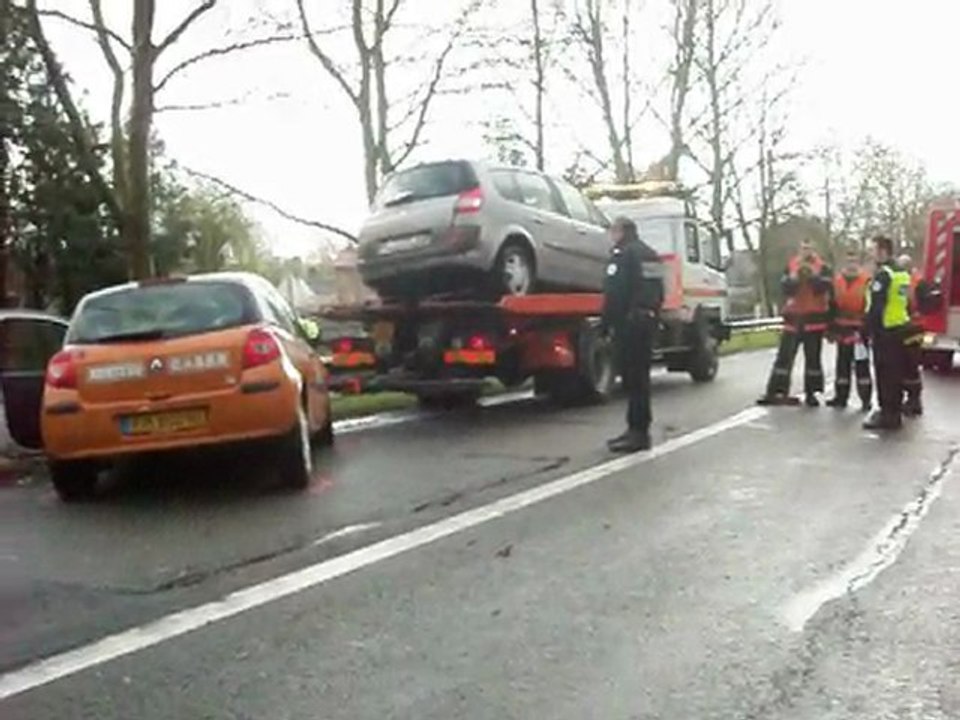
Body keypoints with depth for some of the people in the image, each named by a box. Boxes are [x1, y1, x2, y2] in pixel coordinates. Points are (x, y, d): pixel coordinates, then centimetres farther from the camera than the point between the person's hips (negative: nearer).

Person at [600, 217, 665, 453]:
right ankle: (638, 430, 18)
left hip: (628, 321, -10)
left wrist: (605, 323, -15)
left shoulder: (623, 254, -10)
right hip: (648, 319, 10)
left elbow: (613, 293, -18)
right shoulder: (651, 255, 20)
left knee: (632, 377, -8)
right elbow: (659, 292, 22)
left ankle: (638, 431, -7)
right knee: (640, 376, 13)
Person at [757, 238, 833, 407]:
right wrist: (795, 276, -21)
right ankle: (774, 392, 2)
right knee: (784, 355, 1)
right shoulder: (791, 266, 5)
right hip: (794, 317, 1)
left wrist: (813, 275, -22)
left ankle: (811, 393, 13)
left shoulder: (823, 268, 1)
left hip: (814, 318, -1)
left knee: (813, 357, 5)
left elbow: (826, 287, -13)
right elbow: (785, 288, -6)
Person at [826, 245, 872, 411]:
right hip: (842, 329, 5)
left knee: (861, 365, -3)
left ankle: (865, 399, 4)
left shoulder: (867, 280, -8)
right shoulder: (837, 280, 9)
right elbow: (832, 305, 14)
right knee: (842, 364, 12)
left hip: (859, 329, -5)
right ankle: (841, 397, 20)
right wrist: (832, 328, 13)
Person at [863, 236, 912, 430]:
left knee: (884, 375, -4)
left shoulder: (883, 275, -15)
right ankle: (895, 411, 21)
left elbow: (875, 307, -19)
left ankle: (887, 415, -2)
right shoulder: (903, 274, 13)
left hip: (884, 331, -9)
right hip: (901, 329, 9)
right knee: (896, 374, 14)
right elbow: (905, 303, 17)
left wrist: (867, 331, -15)